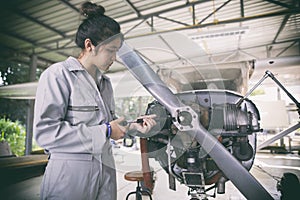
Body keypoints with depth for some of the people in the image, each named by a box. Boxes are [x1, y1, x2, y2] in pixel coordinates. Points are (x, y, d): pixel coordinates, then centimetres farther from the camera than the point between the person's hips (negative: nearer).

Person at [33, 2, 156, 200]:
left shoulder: (105, 82, 12)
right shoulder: (58, 74, -8)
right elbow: (45, 132, -17)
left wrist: (132, 126, -1)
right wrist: (104, 132, -16)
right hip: (71, 177, -6)